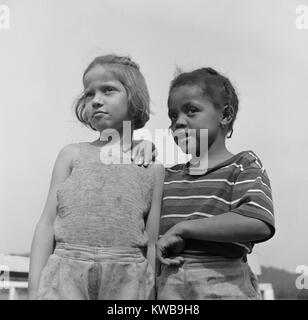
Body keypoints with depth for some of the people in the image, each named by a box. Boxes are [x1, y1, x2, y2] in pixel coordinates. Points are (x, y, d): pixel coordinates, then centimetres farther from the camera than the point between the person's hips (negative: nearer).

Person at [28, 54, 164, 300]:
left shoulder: (152, 166, 8)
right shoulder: (72, 155, 11)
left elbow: (153, 243, 7)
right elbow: (48, 224, 7)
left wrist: (152, 295, 2)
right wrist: (34, 290, -1)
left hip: (127, 279, 0)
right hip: (67, 275, 1)